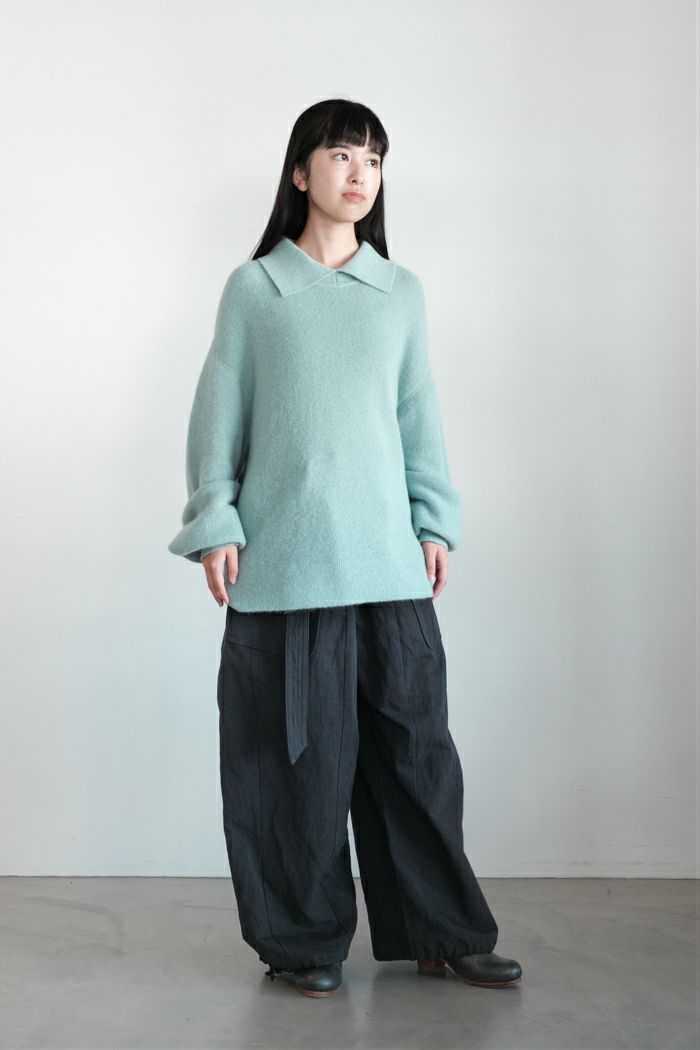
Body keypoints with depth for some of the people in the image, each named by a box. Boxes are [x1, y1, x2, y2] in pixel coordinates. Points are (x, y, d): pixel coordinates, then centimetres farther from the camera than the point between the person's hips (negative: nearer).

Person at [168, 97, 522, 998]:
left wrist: (436, 521, 8)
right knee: (297, 753, 3)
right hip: (283, 561, -2)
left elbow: (419, 415, 14)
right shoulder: (253, 289, 5)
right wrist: (215, 525, -2)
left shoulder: (401, 292, 13)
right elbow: (219, 415, 5)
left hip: (389, 559, 3)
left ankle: (442, 934, 19)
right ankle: (305, 941, 18)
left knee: (413, 743, 6)